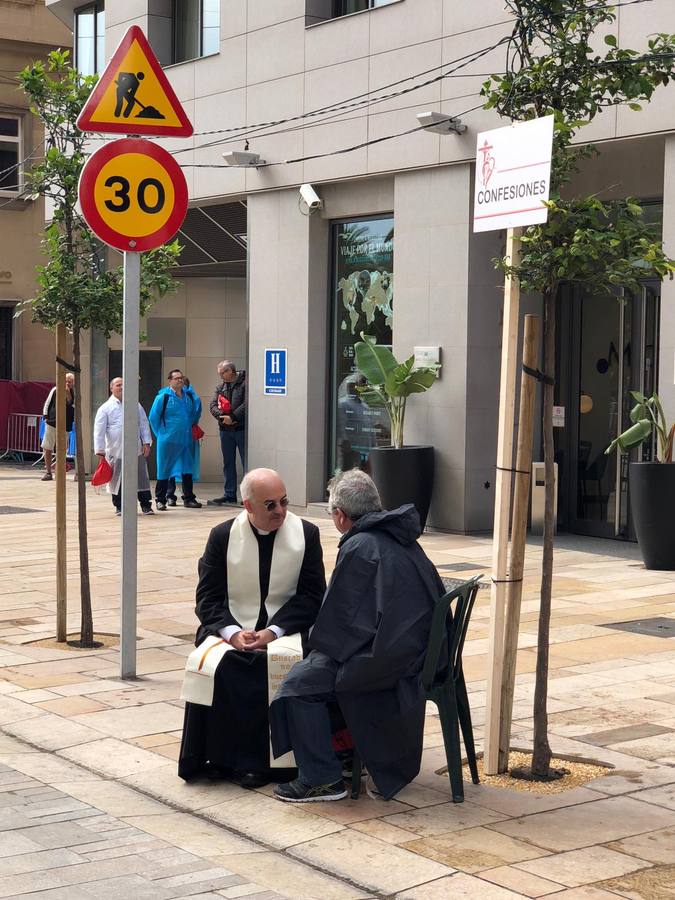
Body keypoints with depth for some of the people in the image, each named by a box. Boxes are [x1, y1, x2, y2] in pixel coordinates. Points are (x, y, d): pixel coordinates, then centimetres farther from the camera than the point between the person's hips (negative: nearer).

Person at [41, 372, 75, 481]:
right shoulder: (55, 390, 4)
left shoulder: (74, 393, 1)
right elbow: (47, 403, 11)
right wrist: (46, 416, 3)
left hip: (65, 426, -1)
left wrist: (68, 393, -17)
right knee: (47, 449, 2)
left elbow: (73, 406, -12)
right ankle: (48, 472, 10)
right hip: (51, 423, 1)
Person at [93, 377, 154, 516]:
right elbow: (99, 430, -5)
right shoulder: (106, 408, 0)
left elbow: (144, 425, 13)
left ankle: (146, 506, 11)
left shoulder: (136, 405, 11)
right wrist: (100, 449, -11)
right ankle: (119, 507, 17)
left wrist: (146, 443, 3)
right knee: (117, 480, 5)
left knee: (142, 478, 3)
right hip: (116, 451, -2)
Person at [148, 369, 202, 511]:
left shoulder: (190, 396, 6)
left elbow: (197, 410, 23)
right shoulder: (163, 397, -7)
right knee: (164, 469, 2)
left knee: (187, 470, 8)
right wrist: (160, 433, 0)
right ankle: (160, 500, 9)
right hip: (168, 441, -4)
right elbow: (153, 417, -2)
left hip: (186, 440, 5)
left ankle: (189, 498, 16)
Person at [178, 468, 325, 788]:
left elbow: (311, 596, -2)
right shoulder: (223, 536, 2)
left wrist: (273, 631, -16)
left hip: (284, 629, -1)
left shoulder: (306, 534, 0)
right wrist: (233, 632, -18)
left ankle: (255, 761, -19)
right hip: (231, 628, 1)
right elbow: (208, 597, 2)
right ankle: (219, 758, -15)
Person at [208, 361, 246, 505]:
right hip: (225, 429, 7)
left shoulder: (244, 383, -7)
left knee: (246, 462, -2)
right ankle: (229, 494, 17)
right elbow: (213, 406, 6)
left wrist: (233, 417, -19)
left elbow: (246, 404, -17)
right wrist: (222, 416, -12)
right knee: (228, 463, 11)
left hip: (241, 428, -7)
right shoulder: (221, 386, 13)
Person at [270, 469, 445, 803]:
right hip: (420, 650, 10)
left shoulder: (358, 547, -15)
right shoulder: (402, 540, 12)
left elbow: (340, 616, -13)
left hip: (384, 660, -10)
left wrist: (316, 641, 8)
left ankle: (321, 778, -5)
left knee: (299, 682, -6)